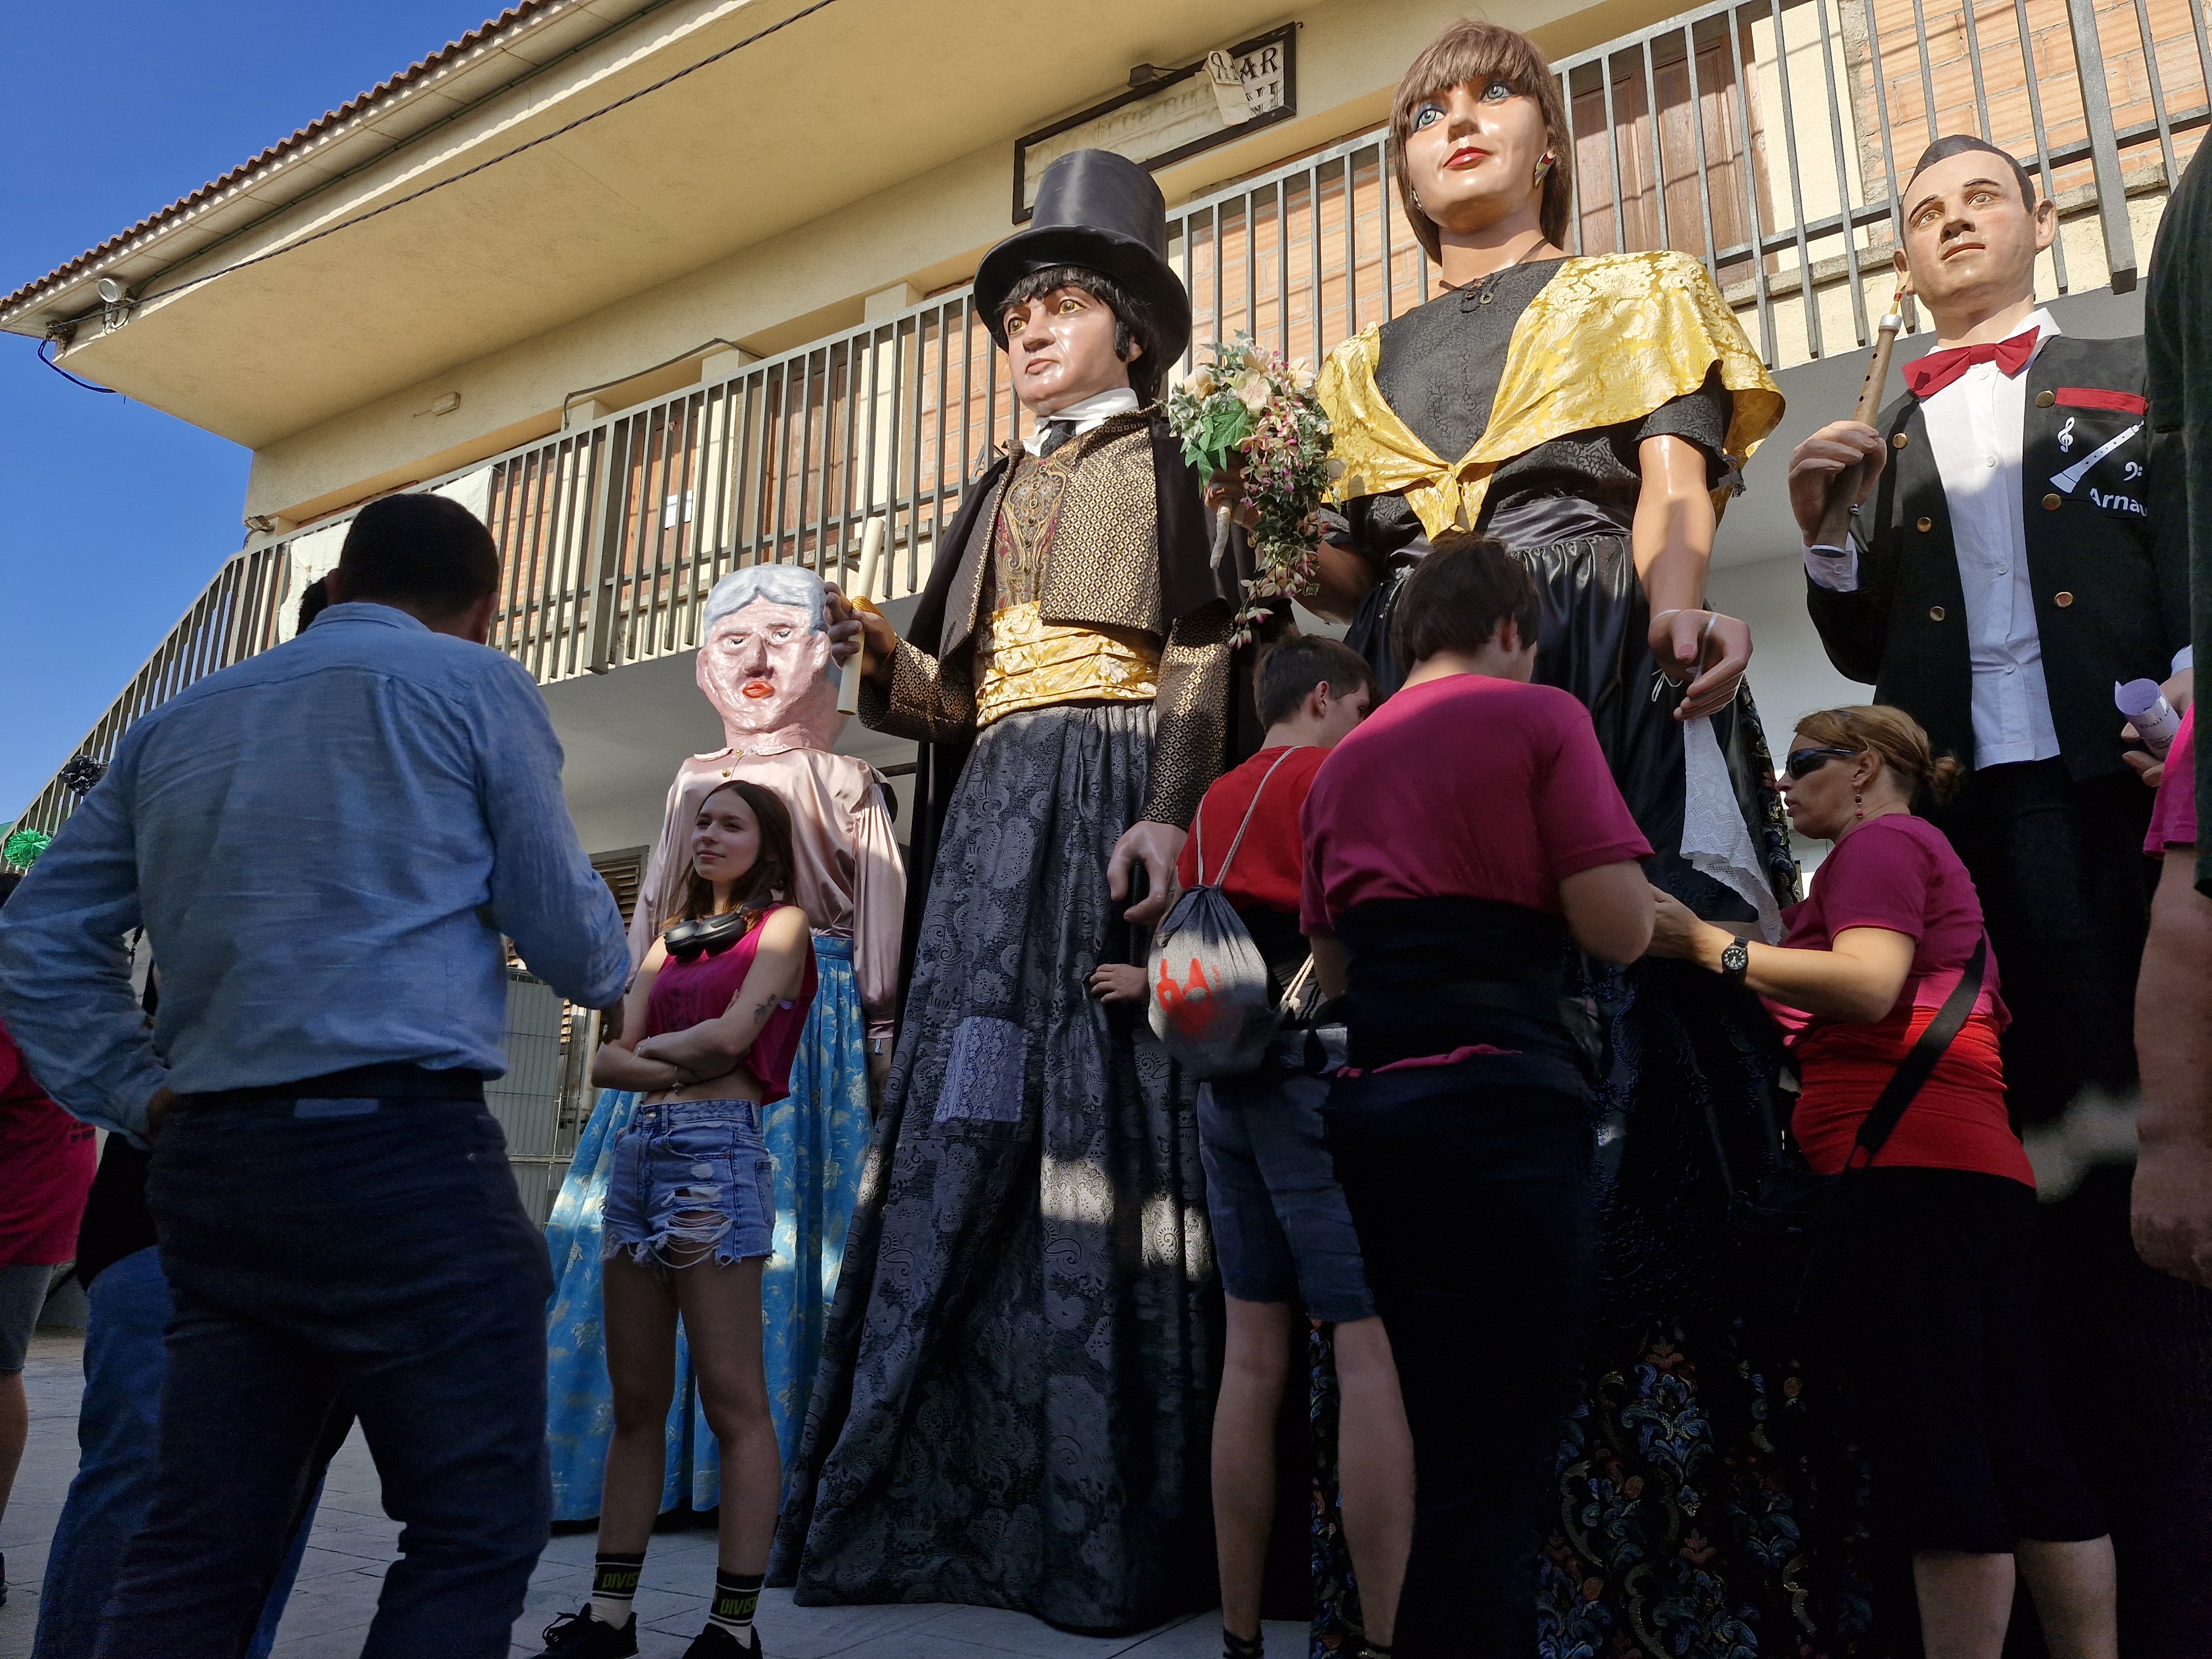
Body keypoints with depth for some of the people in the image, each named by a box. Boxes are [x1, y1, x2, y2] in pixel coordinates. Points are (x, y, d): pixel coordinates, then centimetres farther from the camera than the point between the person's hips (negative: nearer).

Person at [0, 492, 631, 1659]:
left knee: (196, 1549, 12)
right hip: (401, 1151, -7)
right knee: (476, 1530, 1)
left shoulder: (178, 720, 19)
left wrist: (137, 1098, 15)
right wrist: (612, 968, 22)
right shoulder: (477, 685, 1)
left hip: (208, 1167, 7)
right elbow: (569, 938, 1)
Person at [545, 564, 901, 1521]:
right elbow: (652, 913, 20)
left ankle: (766, 1466, 2)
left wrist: (876, 1040, -3)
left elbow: (878, 925, 3)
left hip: (806, 1015, -3)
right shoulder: (693, 782, 16)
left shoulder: (843, 784, 6)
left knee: (785, 1229, -7)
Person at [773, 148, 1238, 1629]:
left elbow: (1201, 658, -4)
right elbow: (957, 694, 18)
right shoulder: (1001, 493, 26)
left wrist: (1170, 812, -19)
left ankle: (1104, 1518, -6)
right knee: (968, 1120, -1)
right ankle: (951, 1495, 5)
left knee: (1097, 1104, -12)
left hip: (1109, 798, -6)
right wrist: (881, 653, -3)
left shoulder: (1164, 467, 10)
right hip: (994, 810, 6)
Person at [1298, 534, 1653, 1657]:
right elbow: (1618, 930, -8)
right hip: (1500, 1103, -7)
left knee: (1451, 1446, 18)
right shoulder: (1537, 717, 0)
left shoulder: (1340, 766, 18)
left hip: (1373, 1106, 7)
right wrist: (1528, 904, 11)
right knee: (1498, 1457, 0)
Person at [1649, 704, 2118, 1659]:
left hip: (1905, 1165, -10)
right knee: (2020, 1448, 9)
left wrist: (1707, 944, -12)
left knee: (1929, 1446, -10)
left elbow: (1870, 982, -17)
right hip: (1980, 1164, 10)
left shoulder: (1879, 841, 0)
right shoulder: (1931, 858, 30)